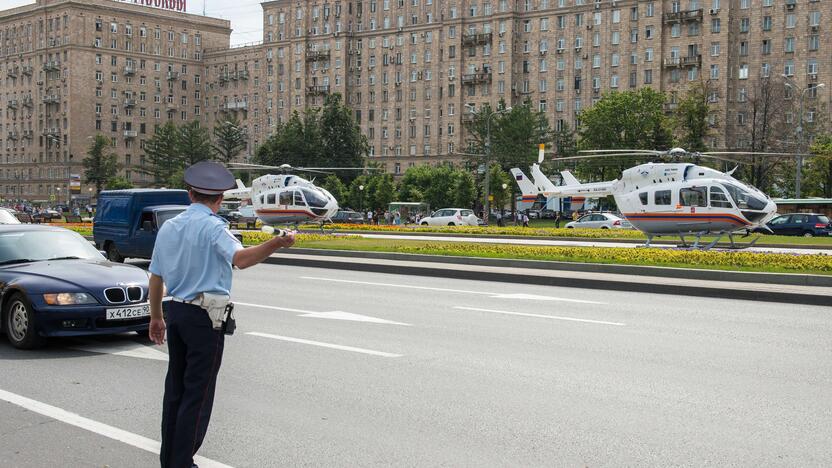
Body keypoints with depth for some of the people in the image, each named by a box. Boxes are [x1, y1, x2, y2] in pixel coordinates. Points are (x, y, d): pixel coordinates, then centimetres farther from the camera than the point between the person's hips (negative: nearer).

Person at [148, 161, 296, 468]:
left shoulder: (169, 227, 10)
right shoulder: (212, 227, -12)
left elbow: (155, 277, 14)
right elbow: (240, 258, -30)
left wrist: (156, 317, 23)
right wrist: (277, 243, -40)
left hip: (175, 310, 7)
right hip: (205, 316, -7)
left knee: (175, 386, 15)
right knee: (198, 393, -1)